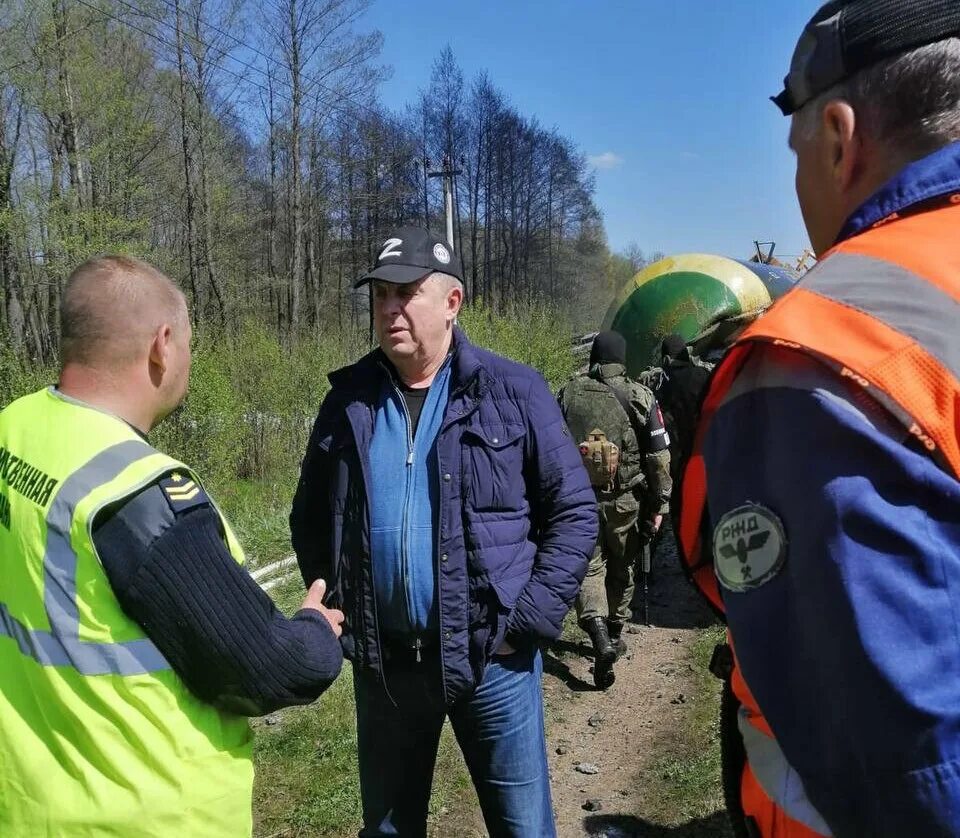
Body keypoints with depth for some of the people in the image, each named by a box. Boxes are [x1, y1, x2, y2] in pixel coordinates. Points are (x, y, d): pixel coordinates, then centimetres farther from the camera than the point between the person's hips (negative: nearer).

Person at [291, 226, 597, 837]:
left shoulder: (513, 392, -6)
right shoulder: (348, 400, 3)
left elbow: (574, 510, -3)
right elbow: (310, 517, 12)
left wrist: (533, 616, -10)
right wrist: (334, 609, 3)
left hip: (493, 656, -2)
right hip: (382, 662, 3)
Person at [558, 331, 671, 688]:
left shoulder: (569, 394, -1)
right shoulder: (641, 397, -5)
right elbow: (659, 456, -7)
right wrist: (659, 503, 0)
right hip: (626, 502, 0)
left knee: (589, 568, 6)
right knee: (621, 569, 18)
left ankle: (600, 637, -14)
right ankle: (614, 635, 33)